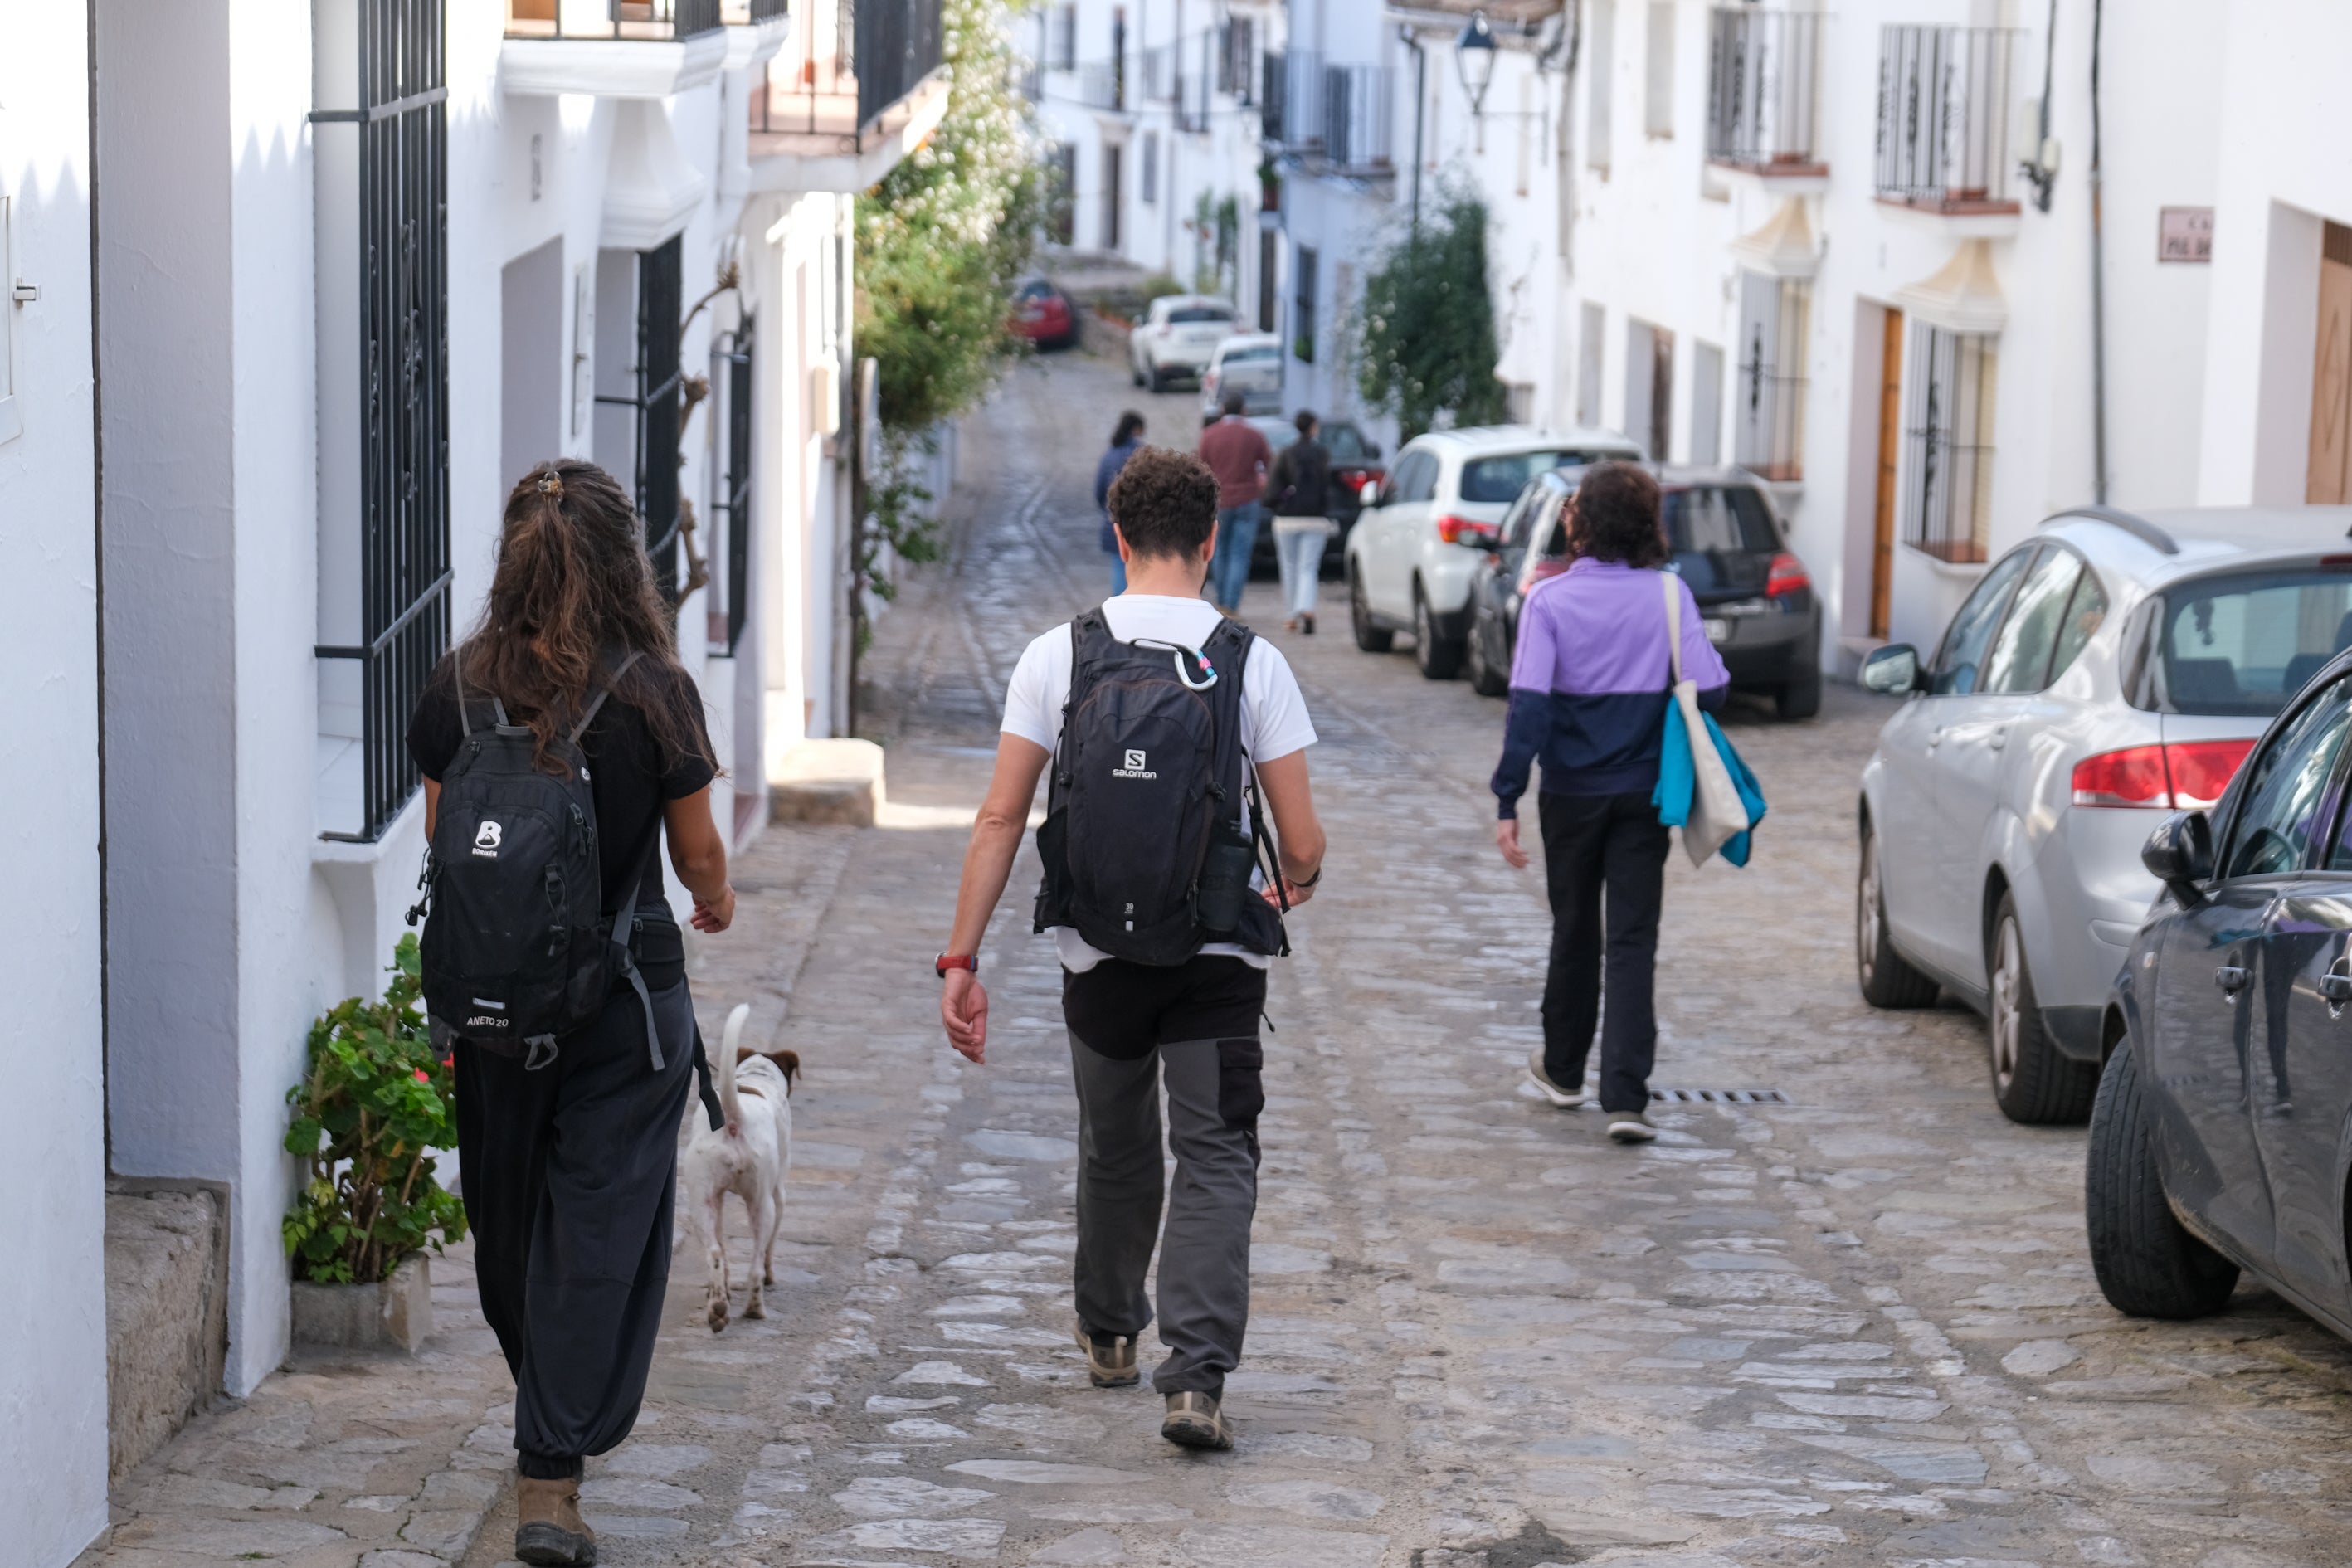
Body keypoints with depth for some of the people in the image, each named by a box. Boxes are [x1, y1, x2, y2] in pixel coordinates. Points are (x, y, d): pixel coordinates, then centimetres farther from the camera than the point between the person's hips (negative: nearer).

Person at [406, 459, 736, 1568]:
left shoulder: (458, 689, -4)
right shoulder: (651, 694, -13)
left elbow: (441, 837, 7)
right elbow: (697, 853, -3)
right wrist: (718, 902, 20)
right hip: (626, 996, -3)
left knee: (509, 1218, 20)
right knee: (601, 1229, 2)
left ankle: (552, 1422, 40)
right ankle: (552, 1476, -4)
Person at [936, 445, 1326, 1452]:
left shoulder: (1058, 655, -2)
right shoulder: (1254, 663, -5)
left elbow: (1000, 819, -5)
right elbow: (1303, 843, -4)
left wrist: (960, 960, -1)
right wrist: (1294, 886, 20)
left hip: (1098, 954, 2)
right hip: (1218, 955, -2)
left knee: (1114, 1151, 21)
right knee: (1215, 1157, 0)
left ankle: (1109, 1336, 40)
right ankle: (1197, 1376, -15)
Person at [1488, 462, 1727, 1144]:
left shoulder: (1549, 600, -9)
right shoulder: (1668, 595, -6)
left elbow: (1529, 705, -15)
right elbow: (1712, 689, -11)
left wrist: (1508, 801, -14)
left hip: (1571, 794, 0)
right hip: (1643, 794, 0)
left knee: (1574, 932, 17)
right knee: (1632, 943, 0)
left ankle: (1563, 1069, 34)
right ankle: (1625, 1096, -11)